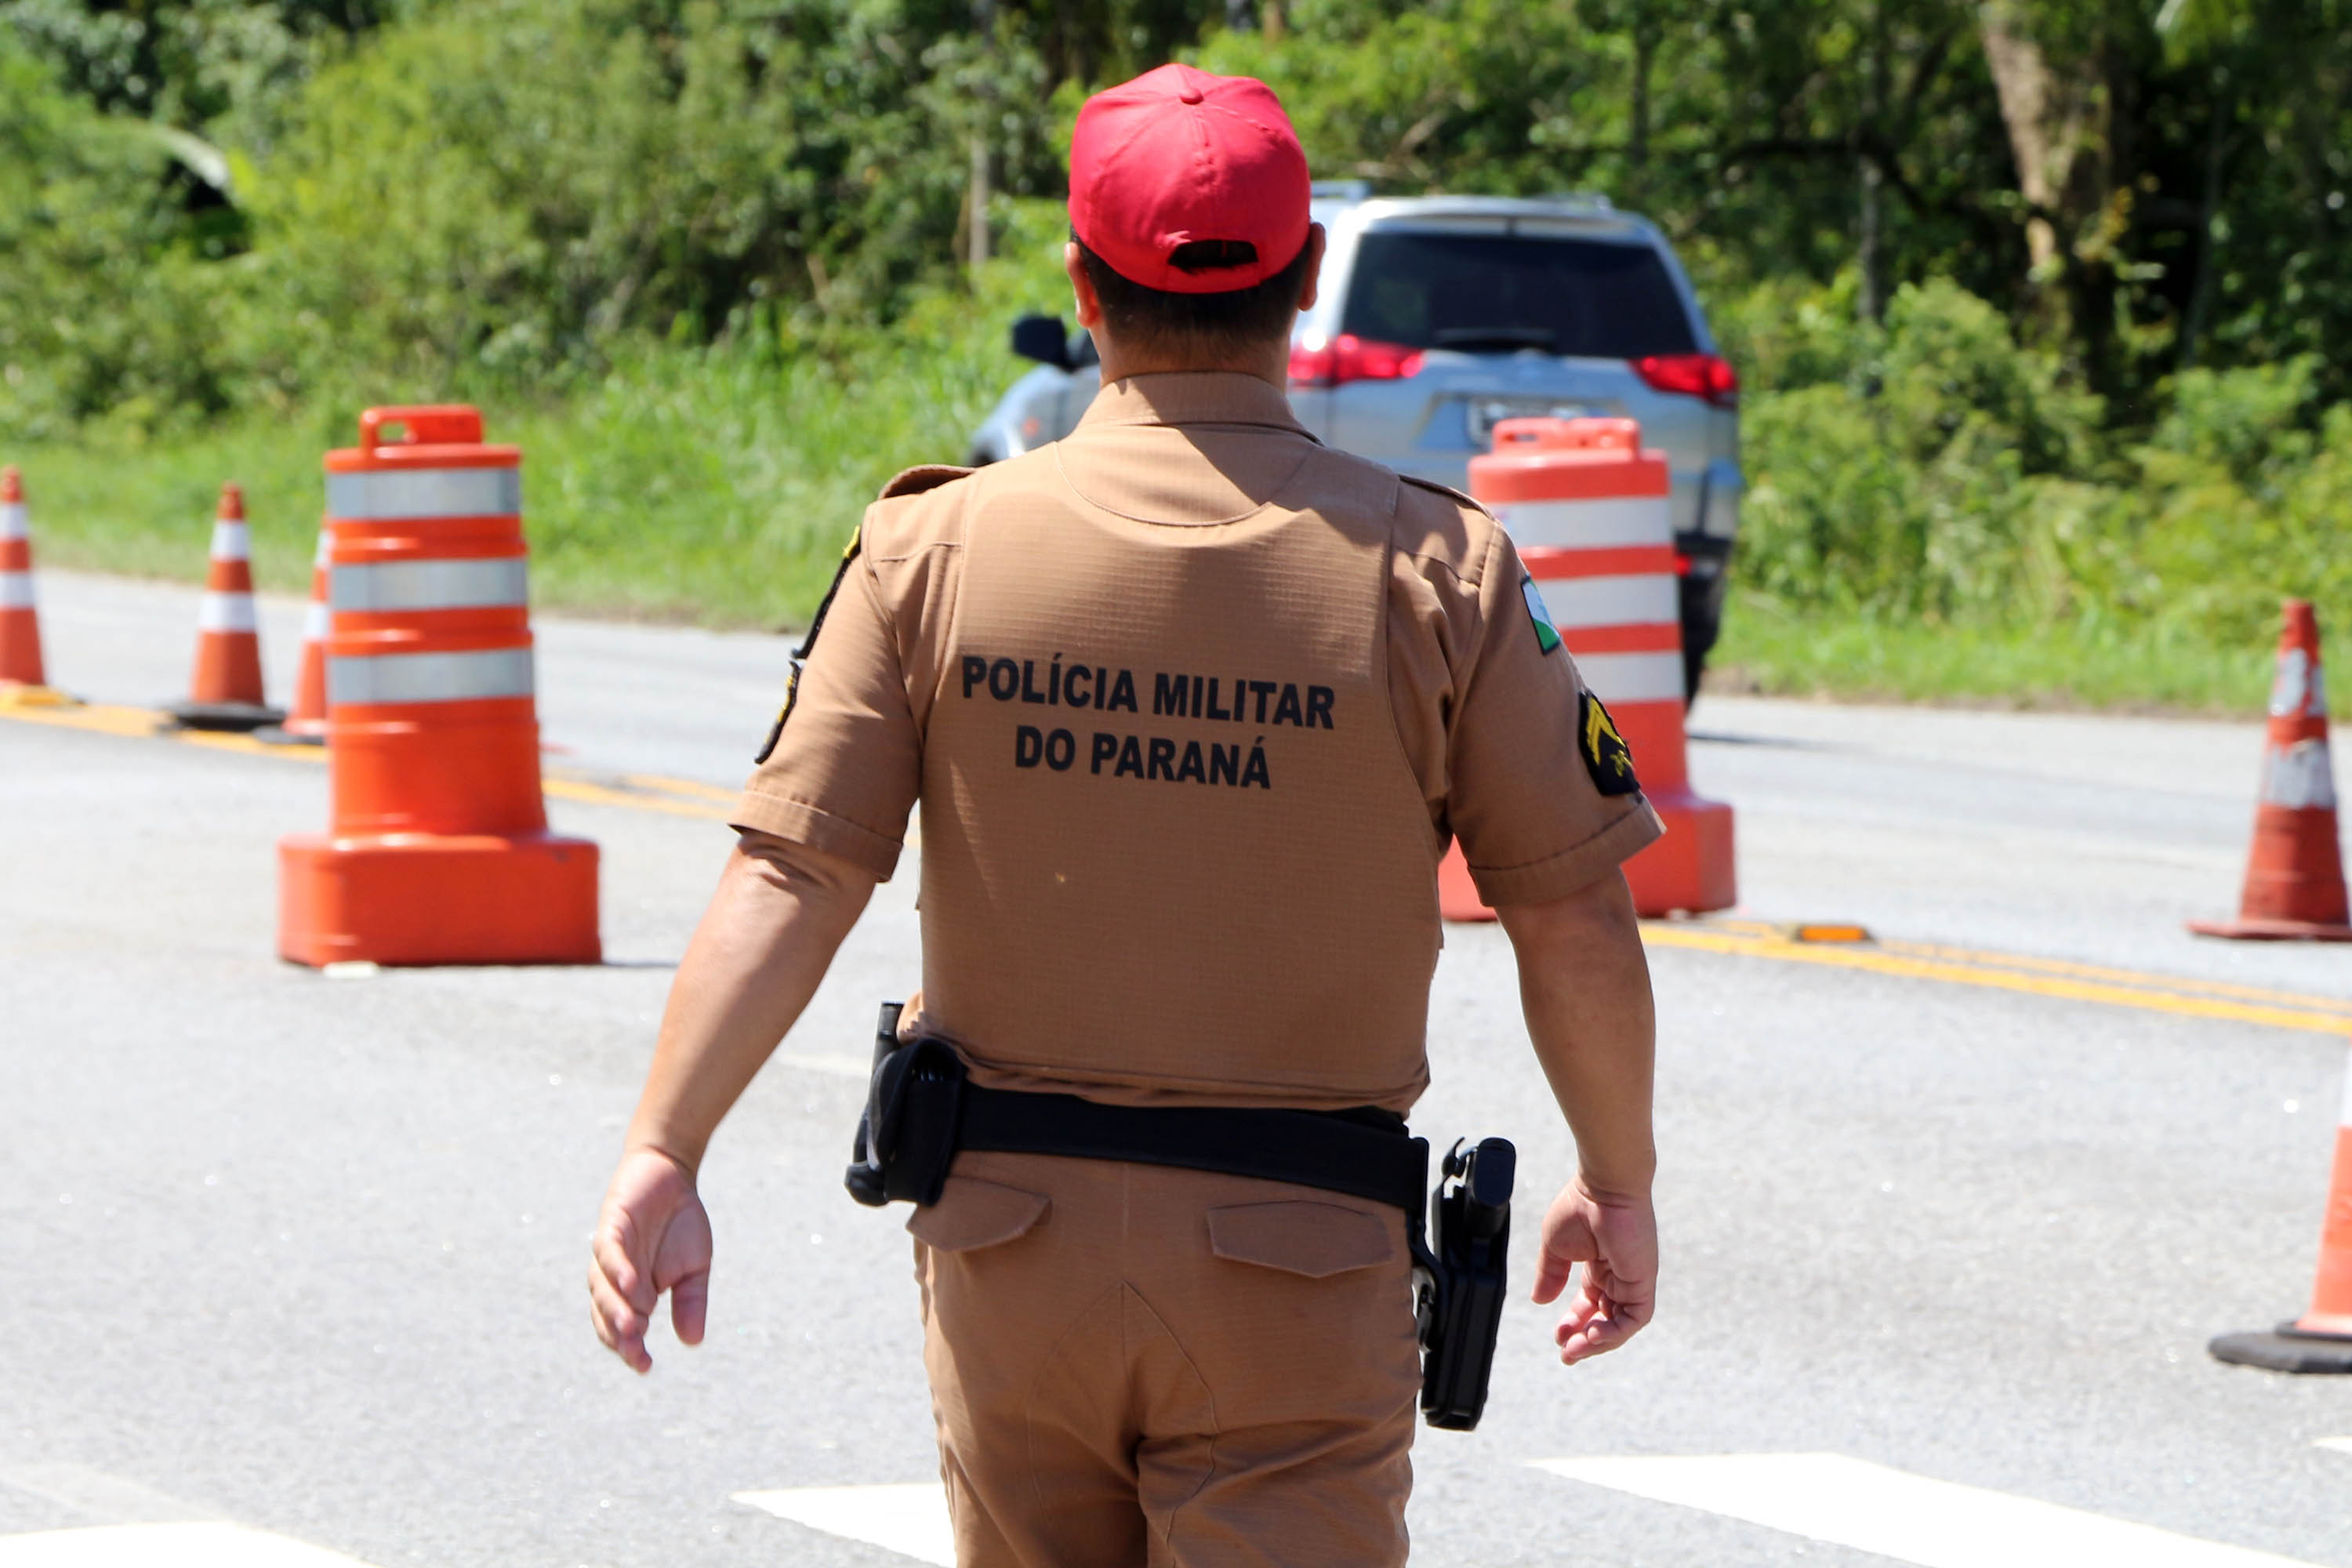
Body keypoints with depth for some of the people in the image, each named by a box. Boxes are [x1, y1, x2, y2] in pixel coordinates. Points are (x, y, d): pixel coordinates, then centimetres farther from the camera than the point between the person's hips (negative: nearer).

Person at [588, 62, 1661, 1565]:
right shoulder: (1432, 563, -6)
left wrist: (664, 1155, -8)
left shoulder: (939, 550, -2)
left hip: (1012, 1236, 3)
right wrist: (1620, 1185, 10)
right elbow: (1573, 918, -4)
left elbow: (791, 876, -8)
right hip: (1295, 1265, -3)